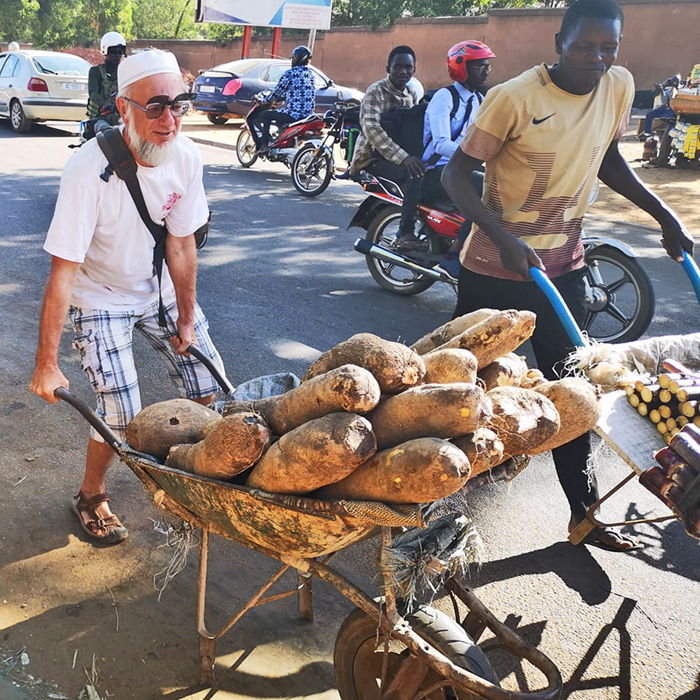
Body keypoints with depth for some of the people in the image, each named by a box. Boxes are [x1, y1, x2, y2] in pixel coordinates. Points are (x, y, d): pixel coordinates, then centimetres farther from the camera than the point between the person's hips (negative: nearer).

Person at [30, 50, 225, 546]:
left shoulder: (186, 157, -16)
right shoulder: (89, 171, -32)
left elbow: (181, 244, -6)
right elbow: (63, 273, -29)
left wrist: (187, 318, 0)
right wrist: (47, 364, -26)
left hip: (159, 289, 5)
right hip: (100, 298, -5)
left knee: (207, 385, 5)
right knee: (121, 417, -11)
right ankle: (91, 496, 20)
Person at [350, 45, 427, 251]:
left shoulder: (412, 94, 14)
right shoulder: (376, 91, -9)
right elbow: (371, 128, -24)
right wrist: (403, 157, -34)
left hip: (401, 155, 7)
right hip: (373, 158, -7)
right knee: (416, 173, -30)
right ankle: (405, 234, -25)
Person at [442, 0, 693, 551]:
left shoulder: (619, 87, 0)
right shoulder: (514, 98, -17)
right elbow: (456, 174, -16)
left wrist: (664, 215, 9)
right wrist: (503, 238, -29)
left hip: (564, 263, 5)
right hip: (494, 265, -5)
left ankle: (585, 512, 21)